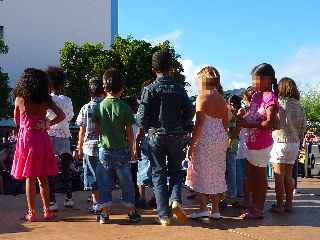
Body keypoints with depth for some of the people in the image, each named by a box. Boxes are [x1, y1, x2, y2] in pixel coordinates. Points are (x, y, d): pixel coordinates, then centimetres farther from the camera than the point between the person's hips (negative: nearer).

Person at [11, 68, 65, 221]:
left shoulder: (20, 99, -4)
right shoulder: (46, 100, 0)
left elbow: (17, 121, 8)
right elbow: (61, 115, -2)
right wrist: (48, 124, 1)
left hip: (26, 138, -2)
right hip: (43, 139, 2)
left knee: (29, 179, 5)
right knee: (43, 178, 12)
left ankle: (31, 213, 8)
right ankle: (47, 211, 16)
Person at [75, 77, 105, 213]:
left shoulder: (86, 108, -2)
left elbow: (82, 131, 1)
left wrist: (79, 148, 11)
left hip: (90, 147, -1)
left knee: (92, 176, 7)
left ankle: (96, 204, 9)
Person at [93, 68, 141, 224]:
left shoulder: (100, 106, -3)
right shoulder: (124, 107, -9)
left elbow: (97, 129, 2)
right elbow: (129, 132, -5)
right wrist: (131, 148, 7)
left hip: (104, 149, 1)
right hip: (122, 150, -1)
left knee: (104, 183, 9)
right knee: (126, 182, 9)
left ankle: (104, 213, 13)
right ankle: (131, 212, 16)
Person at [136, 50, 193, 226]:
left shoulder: (150, 89, -5)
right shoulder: (179, 89, 1)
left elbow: (142, 116, -9)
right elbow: (189, 112, 1)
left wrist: (143, 129, 7)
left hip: (156, 136, -2)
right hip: (176, 136, 2)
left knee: (158, 174, 6)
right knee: (175, 171, 17)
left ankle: (164, 215, 5)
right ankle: (175, 200, -7)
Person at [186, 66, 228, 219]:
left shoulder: (202, 98, -11)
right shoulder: (222, 100, 8)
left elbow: (199, 124, -15)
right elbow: (225, 124, 10)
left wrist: (191, 145, -11)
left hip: (205, 139, -6)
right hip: (221, 139, 6)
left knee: (201, 173, 3)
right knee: (216, 174, 11)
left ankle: (203, 208, 1)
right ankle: (215, 210, 15)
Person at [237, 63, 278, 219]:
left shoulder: (270, 98, -15)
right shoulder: (256, 96, 9)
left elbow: (270, 123, -23)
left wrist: (249, 125, -23)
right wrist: (242, 119, -6)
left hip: (262, 144, -8)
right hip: (251, 142, 8)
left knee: (260, 176, 2)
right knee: (250, 175, 16)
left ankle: (258, 210, 13)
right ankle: (254, 206, 29)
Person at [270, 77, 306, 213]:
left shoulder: (280, 103, -12)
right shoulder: (298, 106, 7)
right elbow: (303, 125, 11)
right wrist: (299, 142, 19)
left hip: (281, 141, -6)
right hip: (294, 143, 6)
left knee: (279, 176, 0)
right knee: (288, 176, 14)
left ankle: (279, 206, 3)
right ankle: (289, 204, 19)